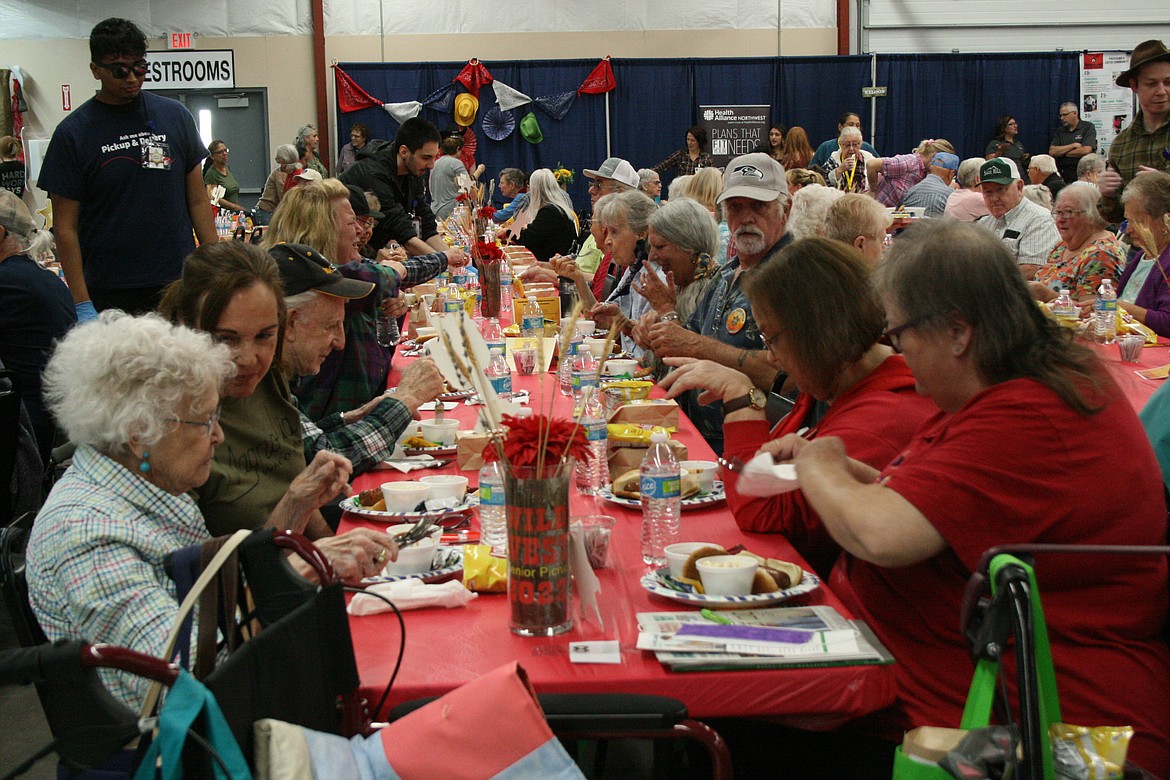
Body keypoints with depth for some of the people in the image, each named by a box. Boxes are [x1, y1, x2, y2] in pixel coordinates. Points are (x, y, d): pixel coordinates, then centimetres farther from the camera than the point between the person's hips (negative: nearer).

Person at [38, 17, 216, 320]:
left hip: (181, 284, 2)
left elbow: (198, 201, 10)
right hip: (109, 295, -2)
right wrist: (82, 305, -9)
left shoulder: (175, 116, 6)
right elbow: (66, 227, -2)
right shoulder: (72, 133, -2)